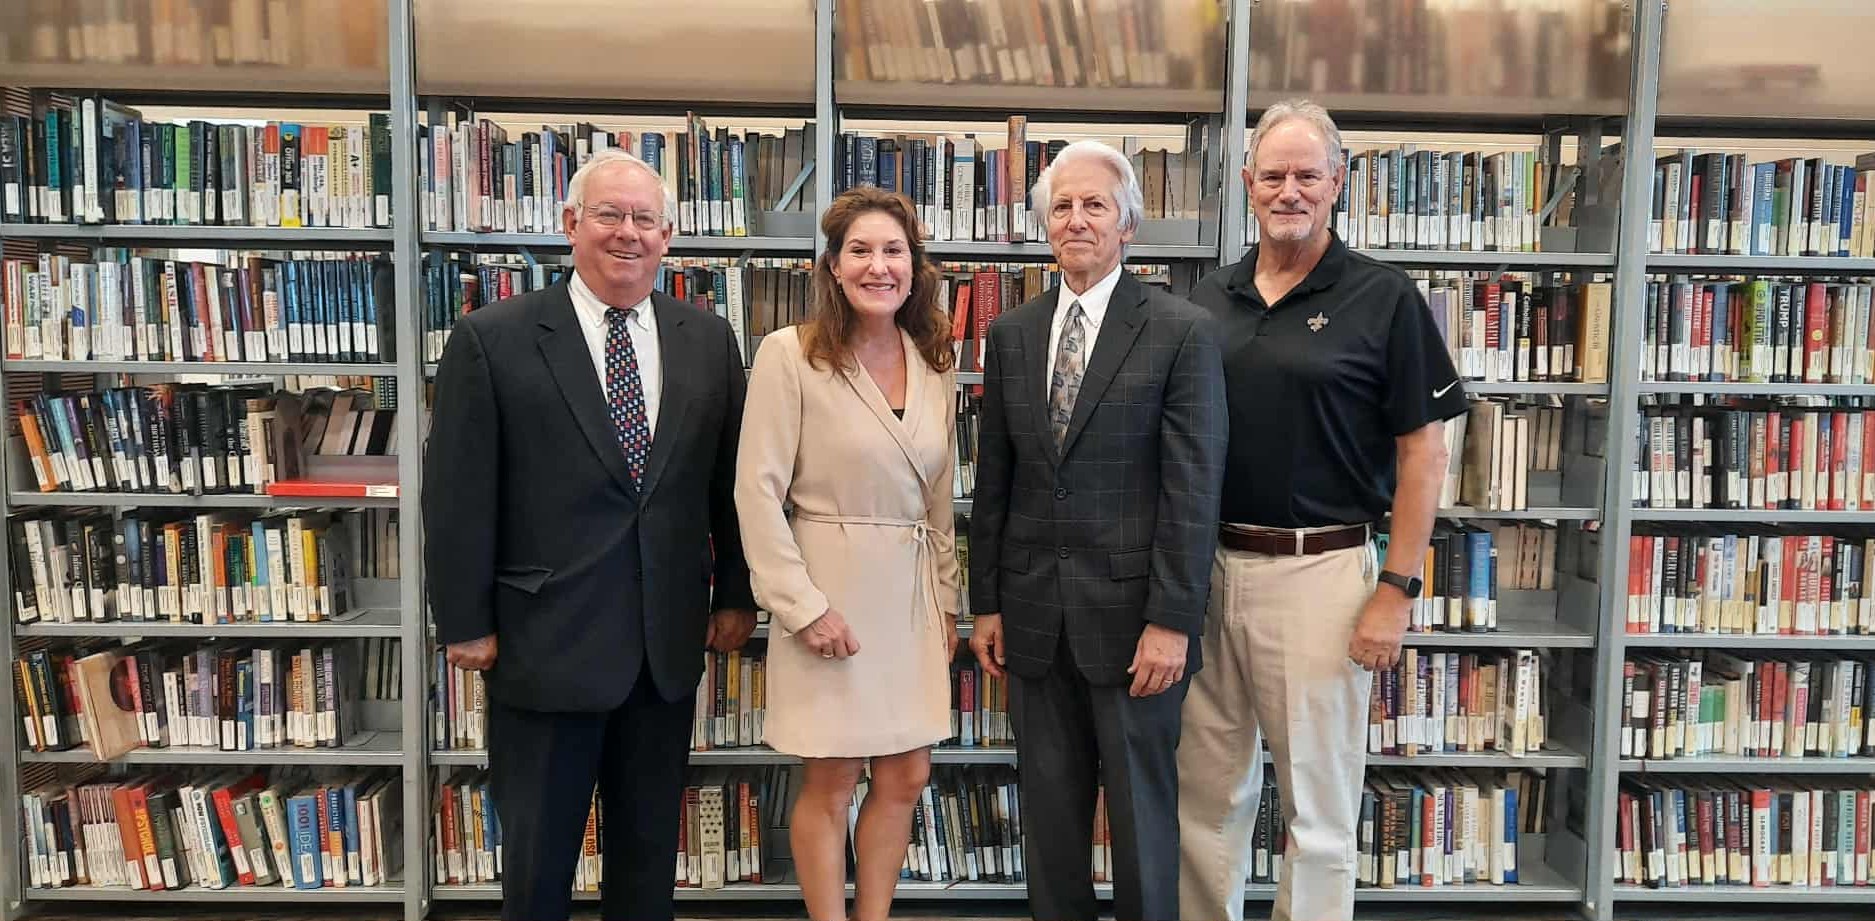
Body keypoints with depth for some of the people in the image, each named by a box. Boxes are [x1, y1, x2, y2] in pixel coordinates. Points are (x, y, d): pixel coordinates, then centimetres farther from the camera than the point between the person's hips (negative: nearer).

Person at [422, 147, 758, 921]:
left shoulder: (708, 341, 4)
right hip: (545, 644, -3)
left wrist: (736, 595, 7)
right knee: (538, 855, 13)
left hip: (669, 642, 3)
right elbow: (457, 495, -6)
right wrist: (466, 625, -6)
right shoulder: (493, 340, -6)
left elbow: (731, 479, 8)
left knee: (649, 847, 18)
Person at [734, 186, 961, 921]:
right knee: (830, 783, 6)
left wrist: (946, 599, 10)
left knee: (905, 778, 12)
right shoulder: (789, 355, -11)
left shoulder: (935, 362, 6)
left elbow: (939, 495, 12)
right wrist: (803, 606, -16)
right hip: (832, 589, -5)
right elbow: (758, 490, -13)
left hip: (913, 592, 6)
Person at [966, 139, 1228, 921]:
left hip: (1131, 613, -4)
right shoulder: (1011, 335, 8)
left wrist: (1171, 620, -13)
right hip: (1033, 614, 4)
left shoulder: (1180, 332, -6)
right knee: (1049, 812, 14)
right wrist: (986, 602, 8)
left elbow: (1194, 487, -10)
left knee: (1142, 812, 9)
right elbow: (993, 479, 10)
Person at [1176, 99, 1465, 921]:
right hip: (1206, 567, 4)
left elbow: (1423, 453, -5)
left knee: (1318, 813, 8)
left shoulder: (1383, 299, -4)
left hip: (1320, 573, -4)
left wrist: (1396, 590, -11)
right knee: (1206, 796, 15)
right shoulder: (1207, 300, 8)